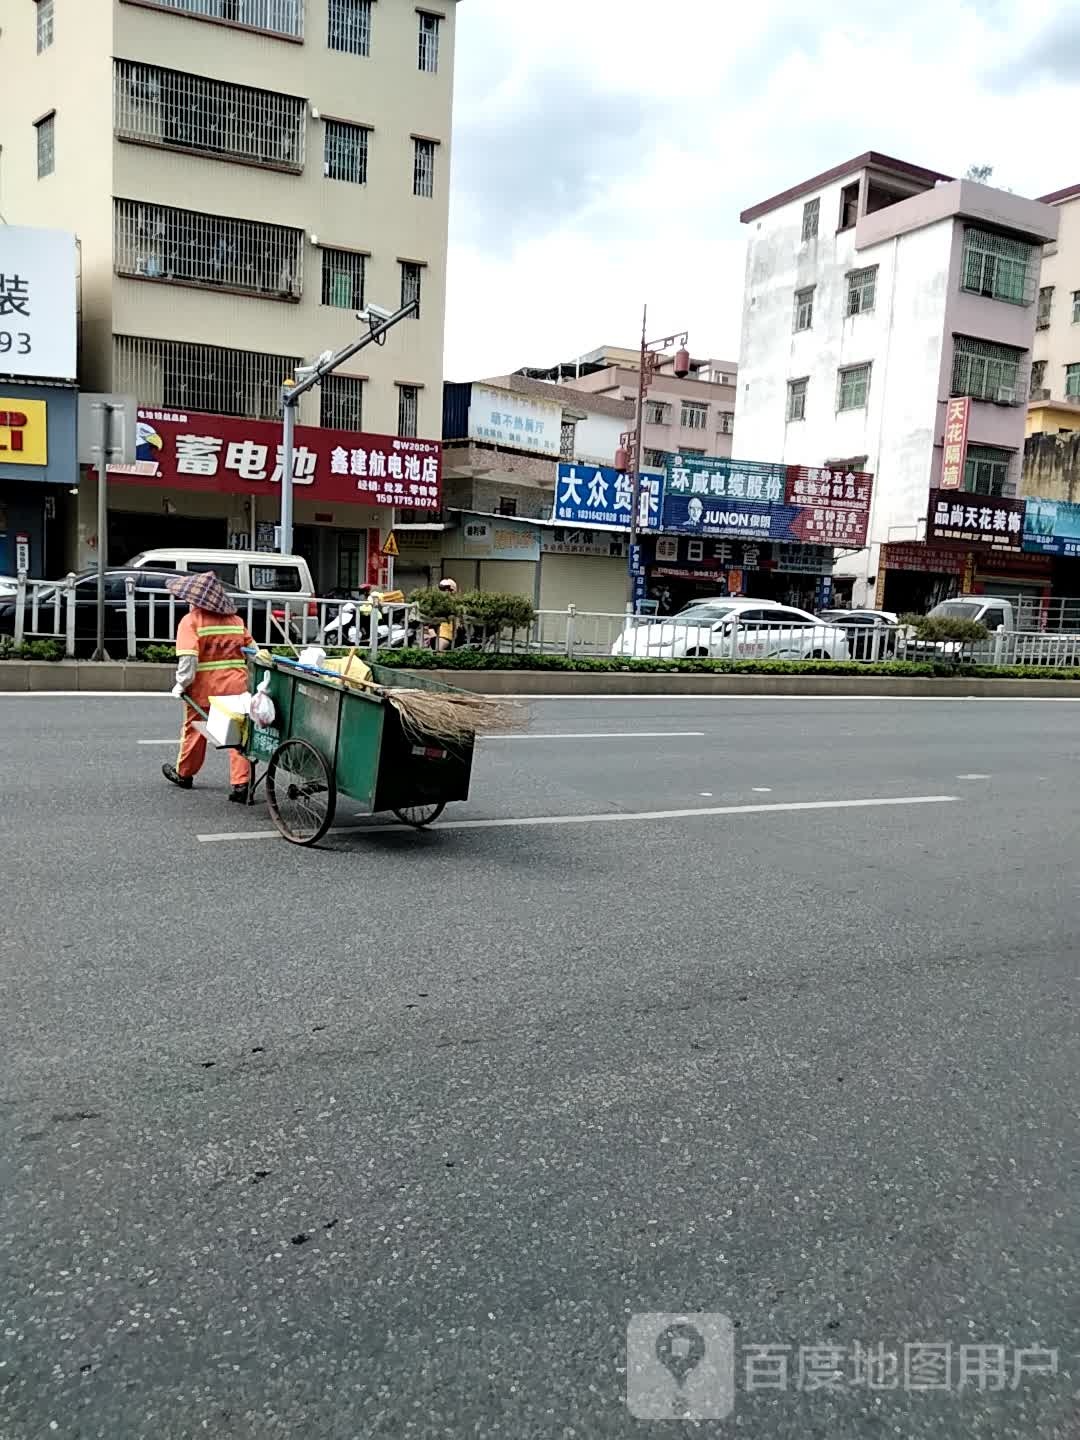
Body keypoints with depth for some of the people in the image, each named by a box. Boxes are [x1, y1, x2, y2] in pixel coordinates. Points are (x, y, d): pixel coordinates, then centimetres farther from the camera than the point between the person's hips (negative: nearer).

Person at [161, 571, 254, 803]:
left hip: (204, 686, -3)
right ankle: (241, 783, -7)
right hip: (236, 685, 3)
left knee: (194, 729, 16)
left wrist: (182, 683, -10)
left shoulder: (191, 620, -7)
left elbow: (188, 657, -17)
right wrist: (250, 677, 18)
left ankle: (184, 774, 35)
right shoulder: (236, 619, 9)